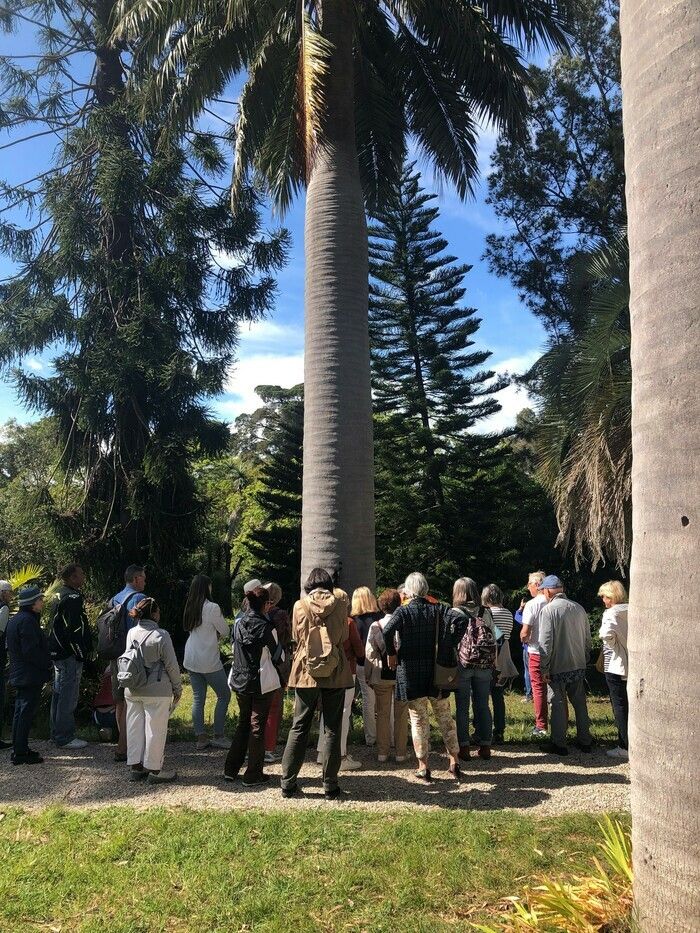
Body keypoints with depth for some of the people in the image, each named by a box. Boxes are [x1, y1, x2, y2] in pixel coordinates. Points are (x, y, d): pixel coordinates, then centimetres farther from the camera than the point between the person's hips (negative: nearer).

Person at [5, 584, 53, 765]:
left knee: (20, 712, 15)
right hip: (31, 675, -10)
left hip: (19, 674, 10)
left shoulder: (14, 620, 13)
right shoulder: (27, 621, -19)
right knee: (26, 713, -4)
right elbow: (31, 651, -24)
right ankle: (21, 753, 1)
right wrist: (48, 665, -12)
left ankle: (19, 750, 24)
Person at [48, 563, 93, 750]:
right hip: (69, 654, -11)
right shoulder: (73, 598, -18)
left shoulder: (59, 595, 15)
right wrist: (82, 654, -15)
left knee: (59, 693, 17)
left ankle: (57, 733, 26)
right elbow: (74, 629, -22)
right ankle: (65, 737, 1)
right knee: (69, 695, -4)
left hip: (58, 651, 11)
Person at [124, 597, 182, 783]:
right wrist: (178, 688, -1)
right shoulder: (161, 635, -16)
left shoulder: (131, 633, 1)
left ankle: (135, 767, 24)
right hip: (156, 691, -6)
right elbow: (171, 665, -12)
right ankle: (154, 770, 13)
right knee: (155, 729, 5)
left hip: (132, 690, 6)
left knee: (135, 727, 14)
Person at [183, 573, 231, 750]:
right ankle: (218, 736, 7)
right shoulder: (212, 608, -15)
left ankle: (201, 738, 11)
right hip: (209, 661, -6)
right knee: (224, 695, 7)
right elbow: (225, 632, -7)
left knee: (198, 698, 10)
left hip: (191, 660, 7)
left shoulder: (190, 608, 5)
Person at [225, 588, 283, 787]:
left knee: (243, 723, 19)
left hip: (240, 681, 5)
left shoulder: (239, 624, 0)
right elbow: (277, 655, -8)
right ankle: (253, 775, 10)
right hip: (261, 683, -5)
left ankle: (231, 770, 23)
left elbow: (234, 650, 10)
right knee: (257, 726, 5)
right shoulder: (266, 627, -16)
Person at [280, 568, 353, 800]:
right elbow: (344, 637, 5)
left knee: (299, 728, 10)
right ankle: (330, 787, 11)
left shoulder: (300, 606, -3)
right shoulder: (340, 605, -3)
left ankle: (288, 783, 15)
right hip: (335, 673, 0)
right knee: (332, 730, 7)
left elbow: (296, 637, 6)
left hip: (306, 672, 0)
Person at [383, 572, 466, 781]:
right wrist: (451, 645, -4)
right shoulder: (438, 609, 0)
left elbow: (387, 632, -24)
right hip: (437, 672, 2)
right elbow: (461, 620, -14)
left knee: (418, 720, 8)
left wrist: (391, 654, -9)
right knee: (445, 717, 15)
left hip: (411, 673, -2)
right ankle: (454, 761, 19)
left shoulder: (403, 612, -8)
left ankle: (423, 767, 11)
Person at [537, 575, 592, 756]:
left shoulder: (548, 610, -14)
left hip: (558, 667, -5)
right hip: (579, 666, 6)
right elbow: (587, 638, 10)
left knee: (558, 704, 4)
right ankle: (585, 741, 24)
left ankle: (559, 744, 10)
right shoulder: (579, 608, 4)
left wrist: (544, 668, -11)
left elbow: (545, 643, -16)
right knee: (580, 703, 15)